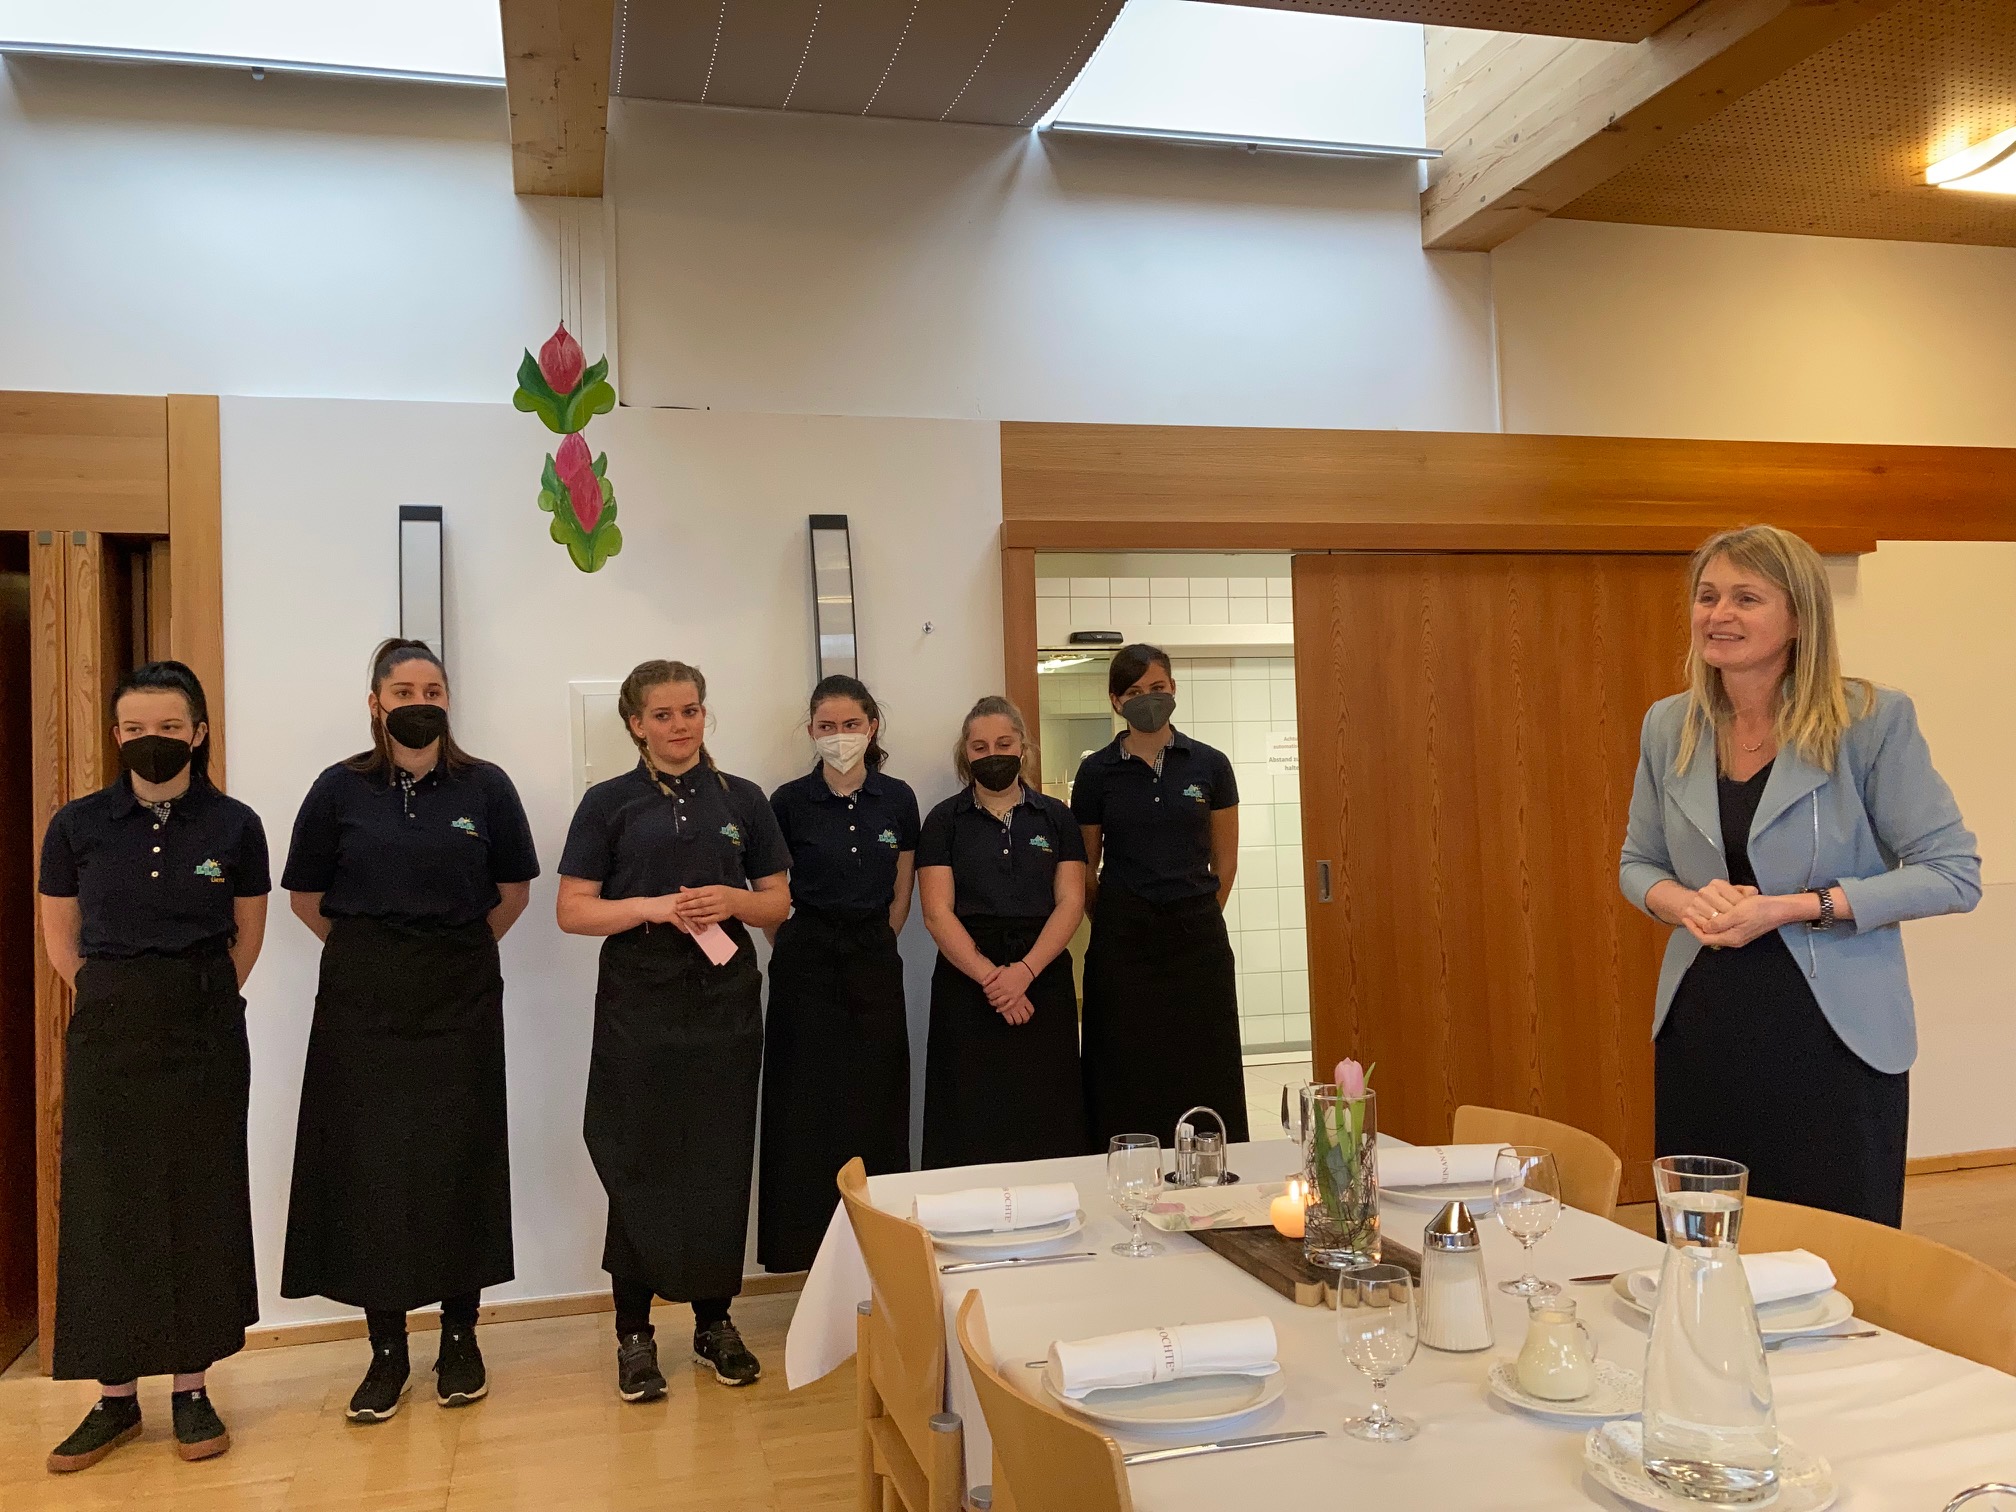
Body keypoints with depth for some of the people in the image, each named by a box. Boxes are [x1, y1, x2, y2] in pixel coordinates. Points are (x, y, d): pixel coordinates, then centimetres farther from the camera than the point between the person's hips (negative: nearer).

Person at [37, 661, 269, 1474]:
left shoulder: (233, 825, -3)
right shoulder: (79, 824, -2)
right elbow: (60, 939, 9)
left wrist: (194, 1001, 8)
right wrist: (119, 1002, 5)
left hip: (204, 1034, 0)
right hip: (106, 1035, 1)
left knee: (199, 1204, 6)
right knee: (105, 1207, 4)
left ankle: (192, 1390, 18)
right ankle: (115, 1397, 17)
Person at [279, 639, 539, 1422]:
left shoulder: (486, 787, 1)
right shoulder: (341, 789, 0)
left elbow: (514, 888, 9)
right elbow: (306, 894, 8)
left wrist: (461, 948, 5)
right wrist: (367, 950, 5)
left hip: (461, 999, 0)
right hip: (363, 1002, 0)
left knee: (459, 1161, 4)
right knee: (369, 1165, 2)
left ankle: (459, 1339, 18)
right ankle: (386, 1350, 16)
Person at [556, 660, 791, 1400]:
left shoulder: (742, 800, 8)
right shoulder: (609, 803, 2)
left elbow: (778, 902, 10)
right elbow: (573, 910, -2)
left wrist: (731, 901, -10)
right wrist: (652, 906, -16)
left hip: (726, 997, 2)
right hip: (639, 999, -2)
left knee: (722, 1161, 8)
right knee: (640, 1165, 3)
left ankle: (714, 1319, 22)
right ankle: (634, 1333, 15)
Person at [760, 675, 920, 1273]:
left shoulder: (897, 799, 3)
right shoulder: (791, 801, -4)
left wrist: (872, 945, 10)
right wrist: (795, 947, 4)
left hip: (875, 961, 2)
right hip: (808, 965, -2)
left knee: (876, 1105, 5)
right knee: (808, 1107, -1)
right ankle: (811, 1245, 9)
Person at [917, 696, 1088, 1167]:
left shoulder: (1055, 818, 9)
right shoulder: (945, 820, 5)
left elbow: (1070, 903, 1)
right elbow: (937, 913, -3)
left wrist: (1024, 971, -13)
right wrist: (990, 977, -14)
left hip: (1044, 977, 1)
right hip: (966, 979, -1)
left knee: (1045, 1122, 1)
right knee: (973, 1123, -1)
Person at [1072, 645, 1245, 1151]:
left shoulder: (1209, 764, 2)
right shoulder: (1097, 772, 1)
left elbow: (1224, 860, 9)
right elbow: (1084, 869, 9)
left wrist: (1196, 919, 9)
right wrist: (1117, 926, 10)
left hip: (1197, 935, 1)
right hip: (1123, 941, 0)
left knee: (1204, 1079, 3)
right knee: (1127, 1085, 2)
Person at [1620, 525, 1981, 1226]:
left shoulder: (1871, 720, -8)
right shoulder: (1667, 726, 5)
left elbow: (1953, 874, -8)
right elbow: (1638, 861, 16)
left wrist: (1791, 908, -17)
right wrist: (1682, 901, -8)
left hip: (1835, 1036, -4)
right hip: (1701, 1033, 4)